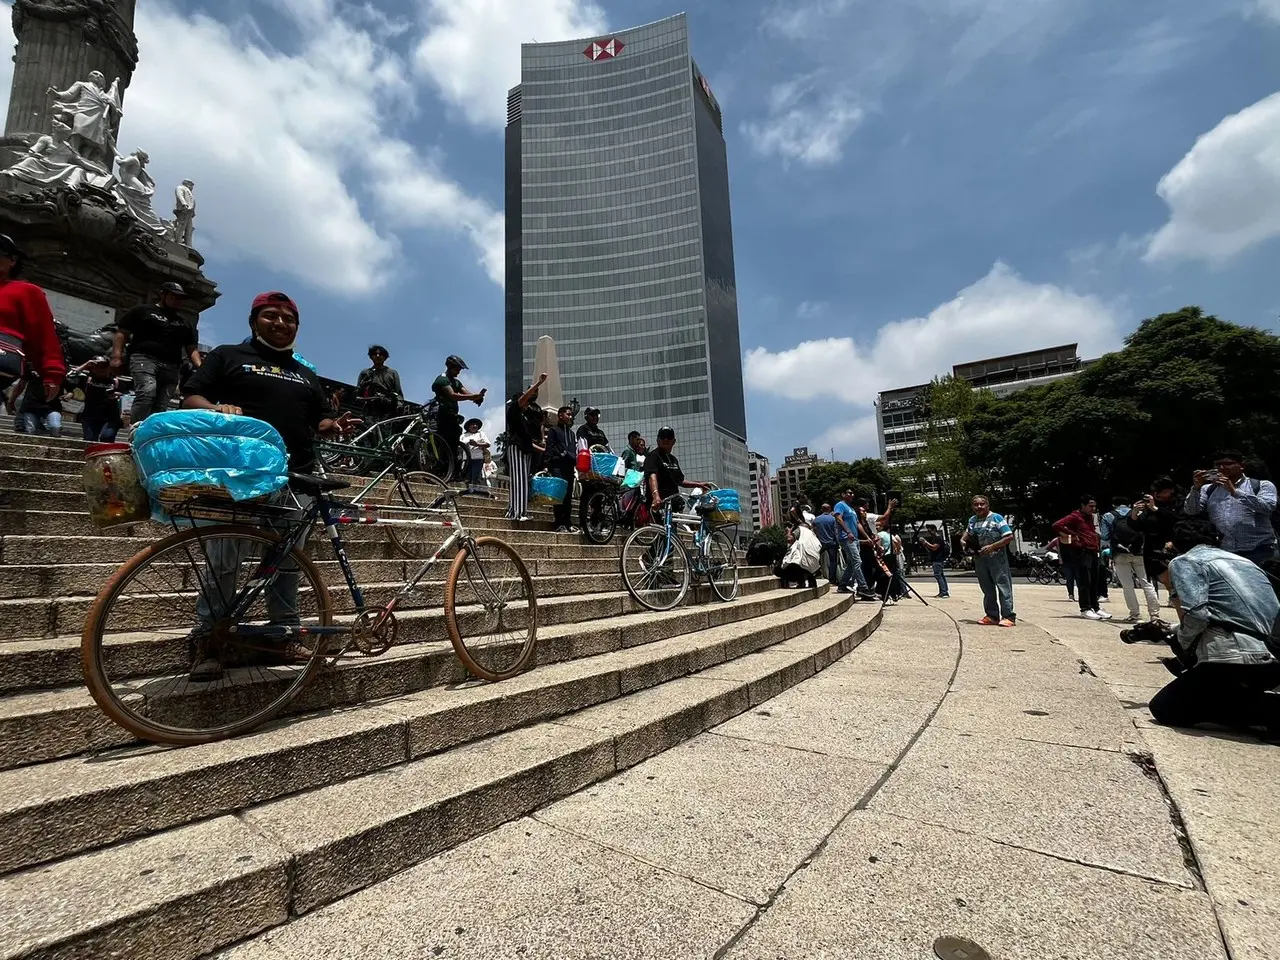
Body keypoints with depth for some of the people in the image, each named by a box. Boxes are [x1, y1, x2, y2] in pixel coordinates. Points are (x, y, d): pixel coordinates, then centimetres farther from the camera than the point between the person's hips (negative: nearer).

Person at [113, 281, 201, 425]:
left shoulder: (184, 322, 27)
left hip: (171, 366, 4)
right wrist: (116, 357, -5)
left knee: (162, 407, -7)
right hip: (145, 358, -4)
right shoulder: (143, 311, 14)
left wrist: (200, 366, 1)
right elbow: (121, 333, 9)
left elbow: (191, 349, 21)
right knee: (147, 393, -29)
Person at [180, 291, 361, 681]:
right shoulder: (228, 356, 13)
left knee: (289, 561, 5)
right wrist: (218, 408, -17)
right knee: (223, 560, -5)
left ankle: (284, 636, 14)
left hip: (296, 478, 4)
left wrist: (335, 425, 0)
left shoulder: (306, 374, 26)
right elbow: (191, 399, 5)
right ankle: (207, 642, 5)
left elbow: (319, 421, 23)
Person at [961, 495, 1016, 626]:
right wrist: (963, 540, 11)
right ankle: (992, 616, 18)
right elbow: (968, 532, 32)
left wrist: (992, 547, -18)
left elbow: (1009, 537, -10)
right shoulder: (972, 520, 11)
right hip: (980, 559, 6)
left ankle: (1008, 616, -2)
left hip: (997, 558, -6)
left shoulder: (996, 518, -6)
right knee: (987, 589, 11)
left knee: (1003, 587, -5)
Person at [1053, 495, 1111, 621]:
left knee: (1094, 582, 11)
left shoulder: (1090, 517, 20)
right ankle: (1086, 609, -5)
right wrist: (1072, 535, -17)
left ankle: (1095, 608, 18)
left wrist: (1098, 543, 15)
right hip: (1082, 553, -9)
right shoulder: (1075, 516, -7)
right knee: (1084, 582, -7)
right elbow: (1057, 525, -20)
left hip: (1093, 553, 9)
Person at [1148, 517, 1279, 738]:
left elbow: (1196, 614, -15)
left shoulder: (1184, 560, 1)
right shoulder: (1246, 561, 24)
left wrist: (1182, 643, 5)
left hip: (1234, 659, -8)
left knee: (1163, 708, 5)